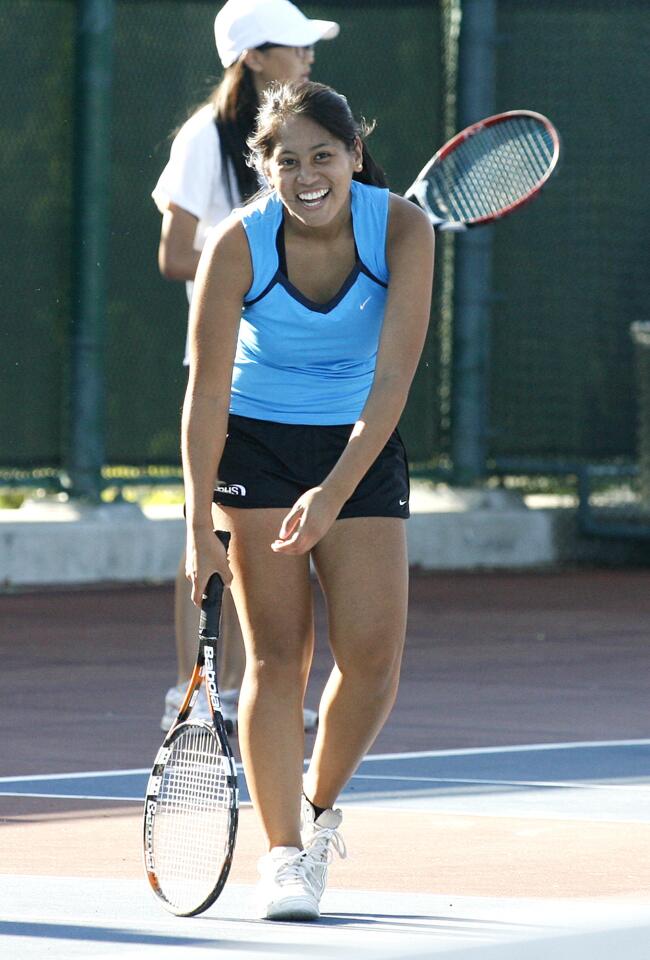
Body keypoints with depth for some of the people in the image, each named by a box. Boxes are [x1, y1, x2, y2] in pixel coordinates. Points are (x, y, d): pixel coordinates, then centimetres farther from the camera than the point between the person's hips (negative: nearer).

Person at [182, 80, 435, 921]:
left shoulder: (402, 230, -19)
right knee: (276, 653, -10)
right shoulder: (238, 245, -21)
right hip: (254, 442, -1)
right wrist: (199, 527, -25)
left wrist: (336, 492, -34)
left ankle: (320, 806, 20)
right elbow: (207, 391, -19)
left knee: (373, 654, -7)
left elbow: (392, 379, -24)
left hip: (360, 446, 1)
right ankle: (285, 855, -6)